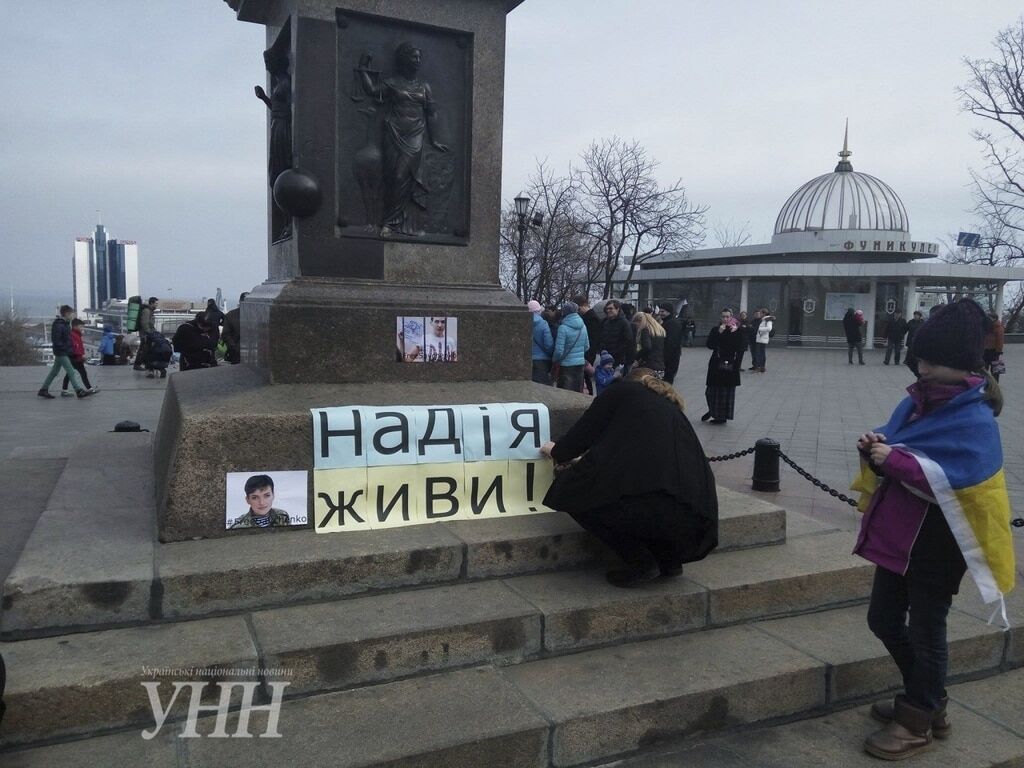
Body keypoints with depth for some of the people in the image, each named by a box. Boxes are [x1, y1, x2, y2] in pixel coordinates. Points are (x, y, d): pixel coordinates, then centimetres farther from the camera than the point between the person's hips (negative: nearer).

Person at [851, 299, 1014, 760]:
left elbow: (955, 478, -28)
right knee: (884, 619, 16)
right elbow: (898, 456, 10)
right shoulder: (917, 401, 6)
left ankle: (917, 722, 25)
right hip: (900, 531, 8)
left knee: (925, 629, 6)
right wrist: (876, 446, -11)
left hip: (937, 542, -8)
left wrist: (893, 459, -27)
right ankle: (926, 701, 37)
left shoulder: (975, 419, -17)